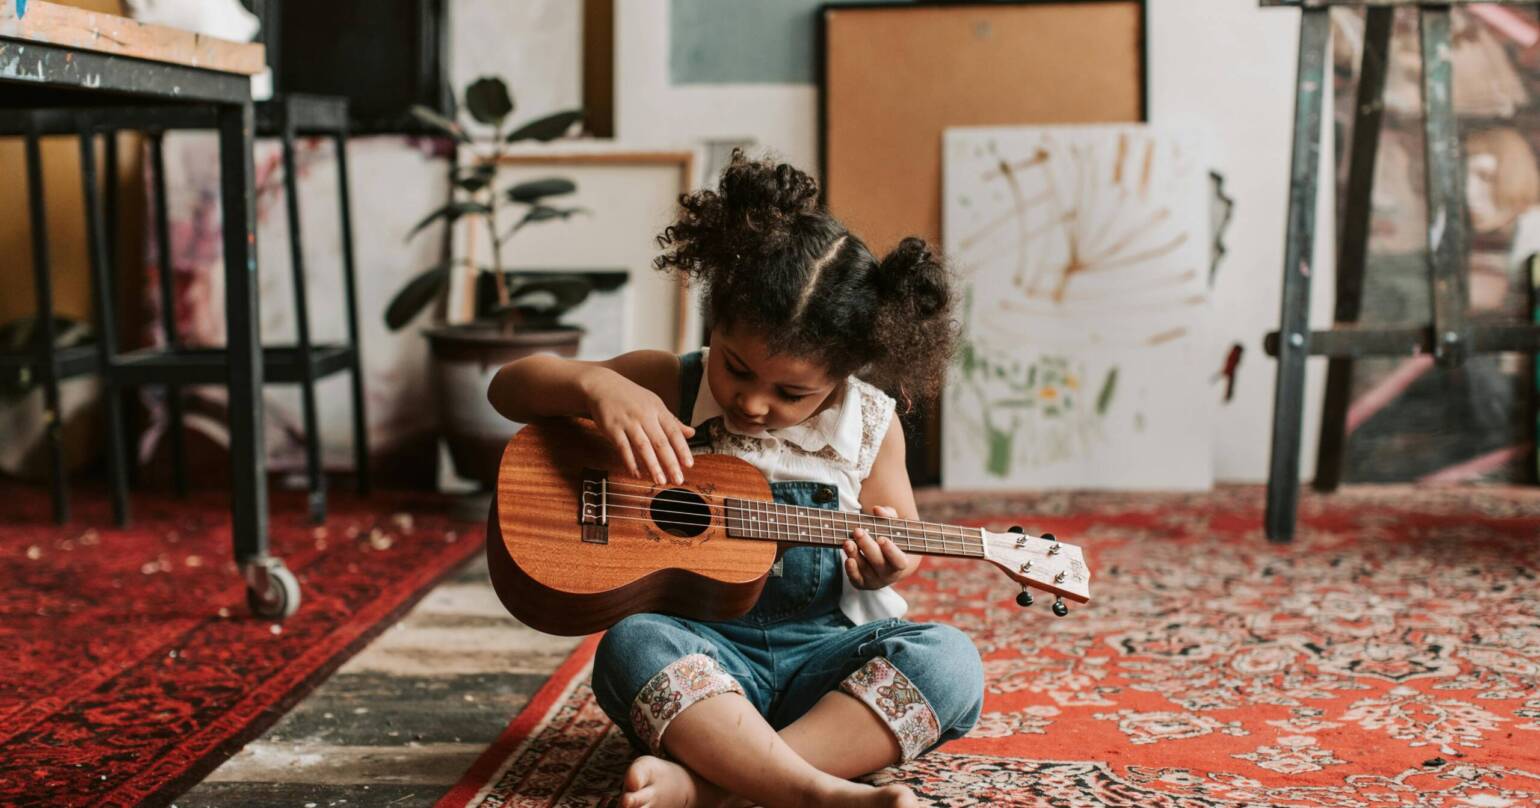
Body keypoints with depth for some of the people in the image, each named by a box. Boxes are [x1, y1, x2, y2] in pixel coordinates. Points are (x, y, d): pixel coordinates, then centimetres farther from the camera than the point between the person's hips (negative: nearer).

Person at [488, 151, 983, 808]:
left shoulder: (870, 425, 0)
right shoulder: (669, 388, -1)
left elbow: (906, 539, 15)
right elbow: (509, 387, -2)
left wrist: (889, 564, -11)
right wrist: (598, 385, -23)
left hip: (829, 650, 1)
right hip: (704, 647, -1)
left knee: (948, 660, -28)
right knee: (633, 645, -34)